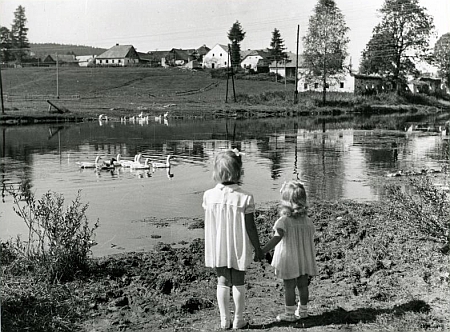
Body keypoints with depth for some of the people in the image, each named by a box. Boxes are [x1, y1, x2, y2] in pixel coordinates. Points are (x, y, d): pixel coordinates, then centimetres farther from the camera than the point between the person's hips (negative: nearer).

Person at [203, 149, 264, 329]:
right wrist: (258, 248, -1)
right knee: (238, 283, 13)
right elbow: (250, 228, -13)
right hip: (238, 249, -2)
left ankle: (225, 320, 24)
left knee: (222, 283, 15)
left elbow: (209, 224, -4)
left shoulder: (209, 195, -11)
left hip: (217, 250, 2)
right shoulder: (245, 198, -19)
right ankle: (238, 321, 23)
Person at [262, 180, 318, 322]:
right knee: (303, 285, 15)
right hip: (305, 261, 5)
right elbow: (311, 244, 4)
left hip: (289, 263, -5)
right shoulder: (308, 222, -1)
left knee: (289, 287, 5)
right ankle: (303, 310, 29)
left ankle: (289, 314, 13)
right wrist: (310, 265, 14)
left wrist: (262, 252, -37)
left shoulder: (283, 221, -17)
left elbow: (277, 238, -31)